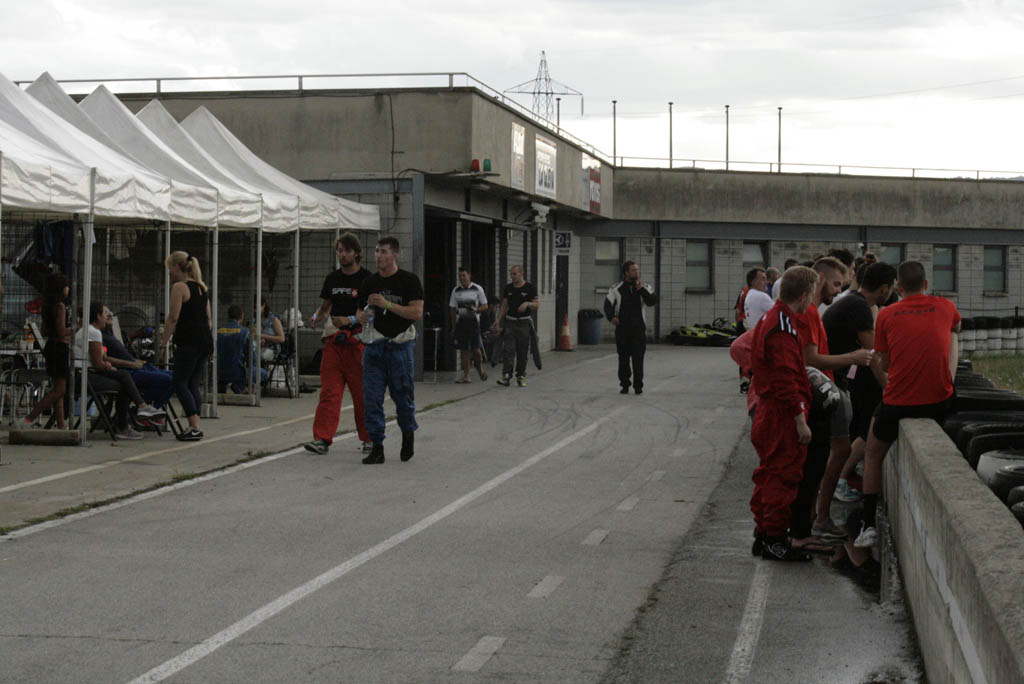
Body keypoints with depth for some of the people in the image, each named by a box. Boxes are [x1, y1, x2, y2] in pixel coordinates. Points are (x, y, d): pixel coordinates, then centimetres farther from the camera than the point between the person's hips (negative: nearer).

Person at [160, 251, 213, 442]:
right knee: (194, 384, 11)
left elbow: (173, 318, -13)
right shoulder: (201, 287, 17)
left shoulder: (179, 287, -8)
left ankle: (194, 427, -11)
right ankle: (195, 427, 7)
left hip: (189, 341, -8)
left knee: (180, 383, -3)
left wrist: (163, 344, -10)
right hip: (205, 340, 8)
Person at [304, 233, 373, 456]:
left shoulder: (367, 279, -3)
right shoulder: (332, 278, 13)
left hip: (358, 341, -4)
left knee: (362, 394, 2)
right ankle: (322, 439, -7)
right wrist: (316, 317, 0)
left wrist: (350, 320, -20)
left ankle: (369, 439, 14)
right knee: (329, 391, -3)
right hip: (333, 340, 4)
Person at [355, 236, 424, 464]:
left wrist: (387, 304, -18)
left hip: (400, 343, -3)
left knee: (402, 395, 3)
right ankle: (377, 447, 0)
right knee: (372, 397, -4)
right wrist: (361, 316, -5)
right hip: (374, 344, 4)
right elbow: (361, 310, 20)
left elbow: (417, 312, -10)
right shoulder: (370, 283, 12)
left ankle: (408, 435, 29)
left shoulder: (409, 281, -2)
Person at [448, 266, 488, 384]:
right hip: (460, 322, 2)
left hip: (473, 321, -2)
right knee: (464, 350, -1)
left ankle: (480, 369, 20)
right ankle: (466, 375, 1)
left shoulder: (477, 289, 2)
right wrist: (453, 327, 9)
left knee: (475, 349, -7)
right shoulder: (456, 290, 8)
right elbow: (452, 309, 12)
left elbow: (485, 306, 5)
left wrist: (476, 309, -17)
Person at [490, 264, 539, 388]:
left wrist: (527, 303, -25)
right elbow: (504, 306, 14)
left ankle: (521, 376, 14)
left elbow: (537, 305, -5)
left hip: (524, 323, -2)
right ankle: (506, 376, -17)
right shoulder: (508, 288, 7)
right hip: (510, 321, 2)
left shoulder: (530, 288, -3)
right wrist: (497, 321, 8)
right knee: (508, 350, -11)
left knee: (522, 352, 3)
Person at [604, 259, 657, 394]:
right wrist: (612, 317, -19)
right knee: (623, 358, 3)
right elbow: (608, 305, -1)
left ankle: (638, 386, 1)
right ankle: (624, 385, 12)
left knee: (638, 358, -5)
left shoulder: (644, 287, 8)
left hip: (639, 329, 0)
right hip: (622, 328, 0)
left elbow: (652, 301, -6)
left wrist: (641, 289, -15)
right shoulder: (616, 289, 4)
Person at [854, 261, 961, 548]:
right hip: (939, 401, 1)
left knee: (873, 452, 23)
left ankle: (868, 524, 15)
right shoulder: (945, 307, 4)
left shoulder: (887, 314, 0)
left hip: (898, 403, -1)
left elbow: (883, 365, 6)